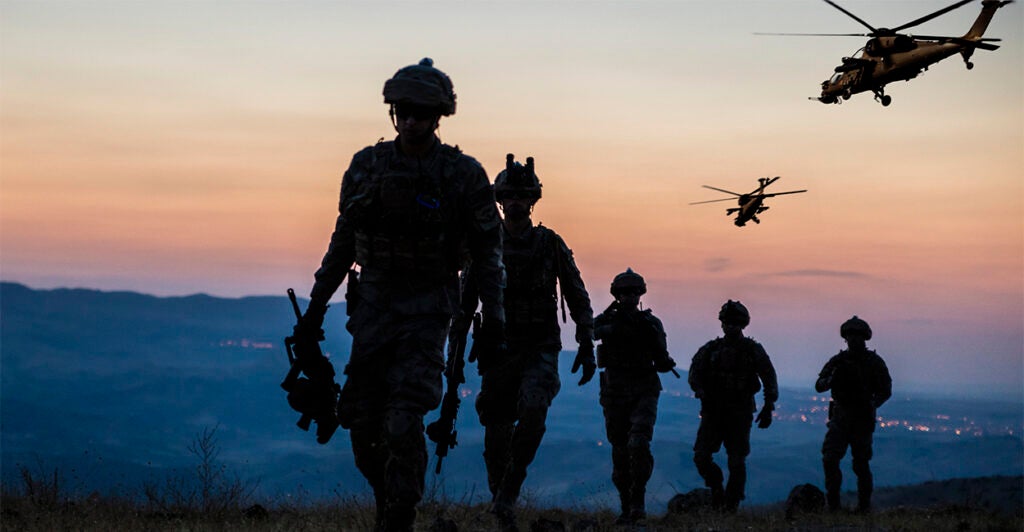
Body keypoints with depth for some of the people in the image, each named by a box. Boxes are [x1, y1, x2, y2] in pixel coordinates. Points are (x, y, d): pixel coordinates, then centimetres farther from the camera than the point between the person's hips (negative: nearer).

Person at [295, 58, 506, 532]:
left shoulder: (464, 174, -5)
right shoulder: (367, 166, 4)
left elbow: (487, 248, 0)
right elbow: (343, 242, 12)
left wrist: (493, 310, -9)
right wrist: (316, 304, 12)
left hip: (426, 313, -4)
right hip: (373, 305, 4)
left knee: (405, 423, -13)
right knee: (362, 419, 3)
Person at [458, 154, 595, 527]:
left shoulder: (551, 244, 3)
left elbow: (577, 297, 6)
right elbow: (466, 300, 10)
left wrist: (587, 346, 0)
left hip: (540, 349, -1)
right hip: (498, 351, 1)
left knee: (532, 411, -25)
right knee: (497, 433, 2)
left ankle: (508, 495, -17)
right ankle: (499, 497, 19)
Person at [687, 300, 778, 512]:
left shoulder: (753, 350, 2)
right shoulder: (710, 349, 8)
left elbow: (769, 378, 2)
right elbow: (694, 373, 2)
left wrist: (768, 408, -8)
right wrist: (702, 393, -17)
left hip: (740, 414, -2)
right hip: (712, 412, 2)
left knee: (737, 462, -2)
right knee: (701, 457, -8)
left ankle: (731, 505, 8)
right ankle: (716, 488, 17)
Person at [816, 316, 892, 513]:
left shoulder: (875, 362, 1)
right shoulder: (838, 361, 5)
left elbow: (886, 390, 3)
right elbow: (819, 386, 1)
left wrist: (873, 404, -16)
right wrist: (831, 379, -21)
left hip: (862, 420, -2)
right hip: (840, 417, 2)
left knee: (861, 464, -1)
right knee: (830, 459, -9)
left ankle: (864, 505, 11)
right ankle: (833, 503, 1)